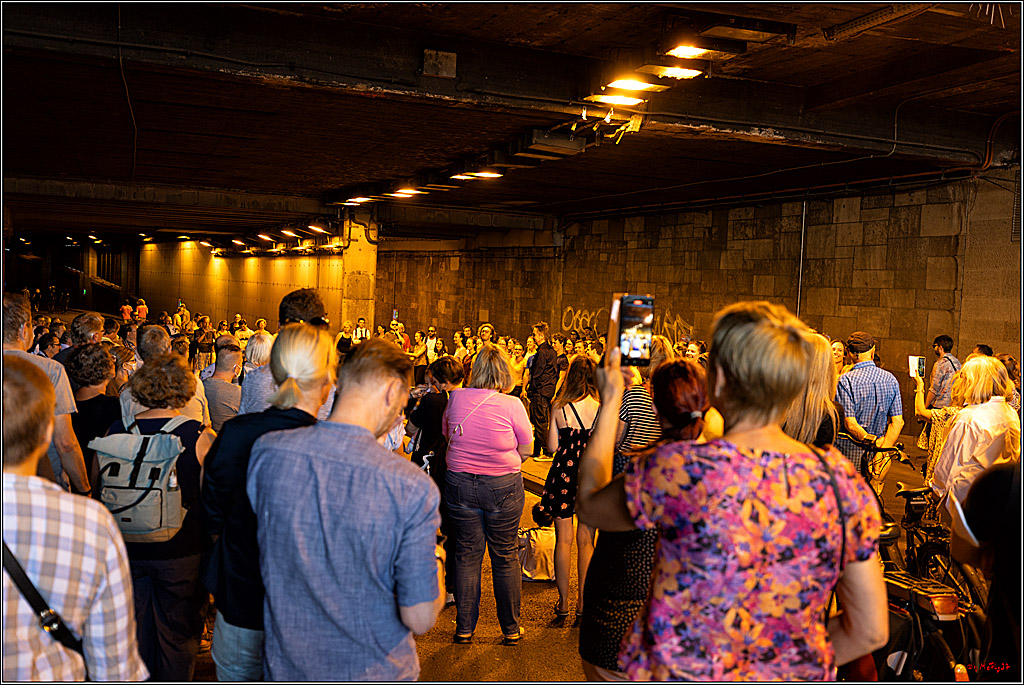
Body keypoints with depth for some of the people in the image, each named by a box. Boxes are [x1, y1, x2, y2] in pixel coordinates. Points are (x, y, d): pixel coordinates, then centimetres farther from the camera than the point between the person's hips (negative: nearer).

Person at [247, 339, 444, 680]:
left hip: (285, 664, 3)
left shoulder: (265, 452, -14)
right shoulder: (412, 487, -26)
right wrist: (436, 562, 0)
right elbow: (419, 619, -19)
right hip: (371, 671, -2)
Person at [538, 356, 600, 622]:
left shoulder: (559, 407, -7)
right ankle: (583, 601, 16)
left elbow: (552, 447, -4)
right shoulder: (604, 408, -6)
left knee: (563, 539, 8)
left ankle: (563, 601, 13)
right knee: (586, 541, 10)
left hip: (564, 473, -1)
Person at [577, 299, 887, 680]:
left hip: (683, 674, -3)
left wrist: (610, 401, 8)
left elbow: (588, 505, -2)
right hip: (793, 677, 4)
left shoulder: (680, 470, -23)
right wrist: (792, 664, 11)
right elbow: (872, 631, -4)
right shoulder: (841, 481, -11)